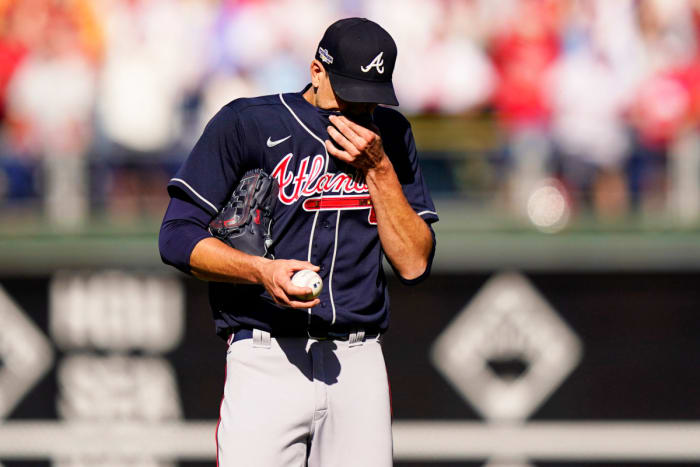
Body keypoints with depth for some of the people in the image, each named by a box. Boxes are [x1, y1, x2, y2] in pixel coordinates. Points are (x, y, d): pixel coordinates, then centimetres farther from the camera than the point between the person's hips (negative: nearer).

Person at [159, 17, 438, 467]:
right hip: (265, 363, -4)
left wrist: (378, 169, -4)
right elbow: (178, 236, -4)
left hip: (360, 364, 4)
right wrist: (263, 271, -19)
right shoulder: (246, 123, -1)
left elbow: (414, 264, 7)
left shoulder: (390, 136, 12)